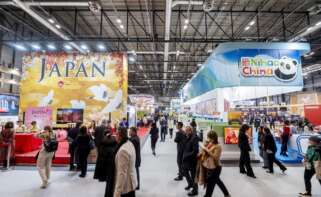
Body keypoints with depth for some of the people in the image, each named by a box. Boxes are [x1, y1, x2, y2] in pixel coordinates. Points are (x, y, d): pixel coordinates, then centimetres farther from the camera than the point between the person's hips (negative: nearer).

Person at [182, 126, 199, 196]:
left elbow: (195, 151, -27)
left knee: (193, 175, 10)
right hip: (186, 159, 8)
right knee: (185, 172, 23)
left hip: (192, 160, -8)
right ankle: (190, 184, 49)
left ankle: (195, 190, 32)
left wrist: (186, 156, -21)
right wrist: (184, 156, -1)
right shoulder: (188, 137, 1)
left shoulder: (194, 138, -24)